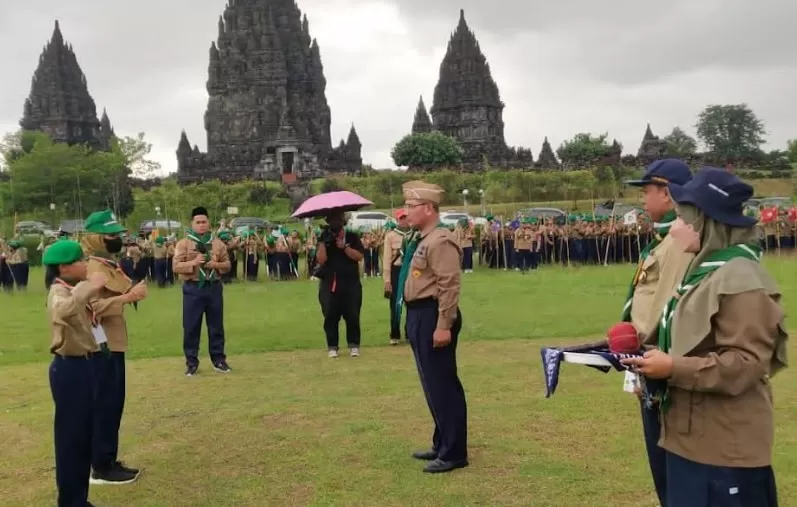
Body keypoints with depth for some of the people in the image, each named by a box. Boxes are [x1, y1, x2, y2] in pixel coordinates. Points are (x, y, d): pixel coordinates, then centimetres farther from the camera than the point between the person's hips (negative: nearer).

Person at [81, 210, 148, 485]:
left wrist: (132, 291, 3)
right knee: (103, 405, -3)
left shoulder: (107, 264, 14)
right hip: (100, 346, -10)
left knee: (113, 403, 15)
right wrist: (129, 296, -30)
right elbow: (94, 308, -29)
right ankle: (101, 468, 7)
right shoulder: (93, 268, -18)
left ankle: (109, 461, 25)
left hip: (112, 343, 10)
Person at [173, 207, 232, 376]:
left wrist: (217, 265, -11)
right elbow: (176, 266, -7)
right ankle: (191, 362, 12)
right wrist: (193, 263, -22)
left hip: (214, 287, 2)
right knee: (191, 326, 2)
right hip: (193, 288, -2)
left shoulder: (217, 243, 7)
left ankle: (218, 359, 19)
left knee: (216, 325, 8)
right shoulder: (183, 243, -1)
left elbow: (227, 264, 9)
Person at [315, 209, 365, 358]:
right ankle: (332, 347, 12)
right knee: (331, 317, 3)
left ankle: (354, 345, 11)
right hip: (329, 284, 1)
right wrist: (323, 242, -16)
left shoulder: (352, 237, 4)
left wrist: (344, 247, -17)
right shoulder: (324, 239, 6)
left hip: (351, 283, -1)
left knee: (352, 316, 0)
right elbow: (321, 260, -8)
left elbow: (359, 256, -9)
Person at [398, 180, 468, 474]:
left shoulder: (440, 241, -17)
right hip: (419, 315, 11)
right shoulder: (420, 240, 14)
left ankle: (453, 453, 7)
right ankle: (442, 445, 31)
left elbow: (450, 287, -23)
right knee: (433, 384, 18)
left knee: (442, 384, -3)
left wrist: (443, 326, -25)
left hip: (433, 316, -11)